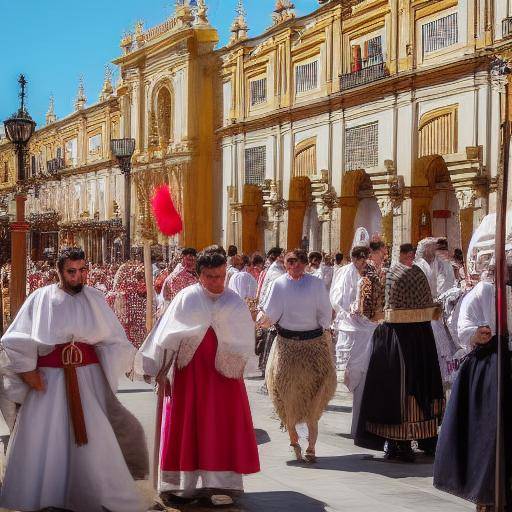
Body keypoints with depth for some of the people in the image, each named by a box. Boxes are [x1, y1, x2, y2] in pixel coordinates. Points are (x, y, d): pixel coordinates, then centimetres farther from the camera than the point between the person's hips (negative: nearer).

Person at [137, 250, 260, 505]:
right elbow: (167, 337, 0)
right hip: (188, 371, -1)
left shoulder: (234, 303, 1)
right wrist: (161, 370, -1)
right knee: (185, 425, 2)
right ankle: (180, 484, 9)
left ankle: (219, 484, 6)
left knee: (221, 427, 1)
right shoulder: (186, 298, -3)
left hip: (223, 371, 1)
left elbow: (244, 343, 2)